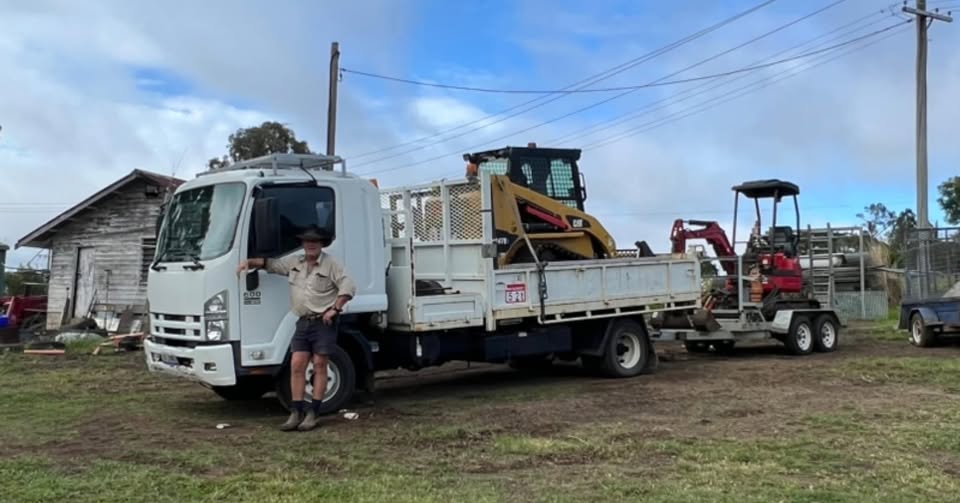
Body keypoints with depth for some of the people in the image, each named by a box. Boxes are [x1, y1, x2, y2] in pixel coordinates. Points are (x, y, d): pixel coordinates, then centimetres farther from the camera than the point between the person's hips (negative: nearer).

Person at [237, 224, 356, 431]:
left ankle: (313, 414, 3)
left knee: (319, 366, -1)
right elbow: (271, 264, 23)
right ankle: (296, 413, 3)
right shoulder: (294, 262, 12)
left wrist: (335, 309, -15)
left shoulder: (331, 263, -5)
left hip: (323, 322, -5)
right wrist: (249, 262, 10)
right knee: (296, 365, -1)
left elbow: (348, 287, -12)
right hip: (303, 322, 5)